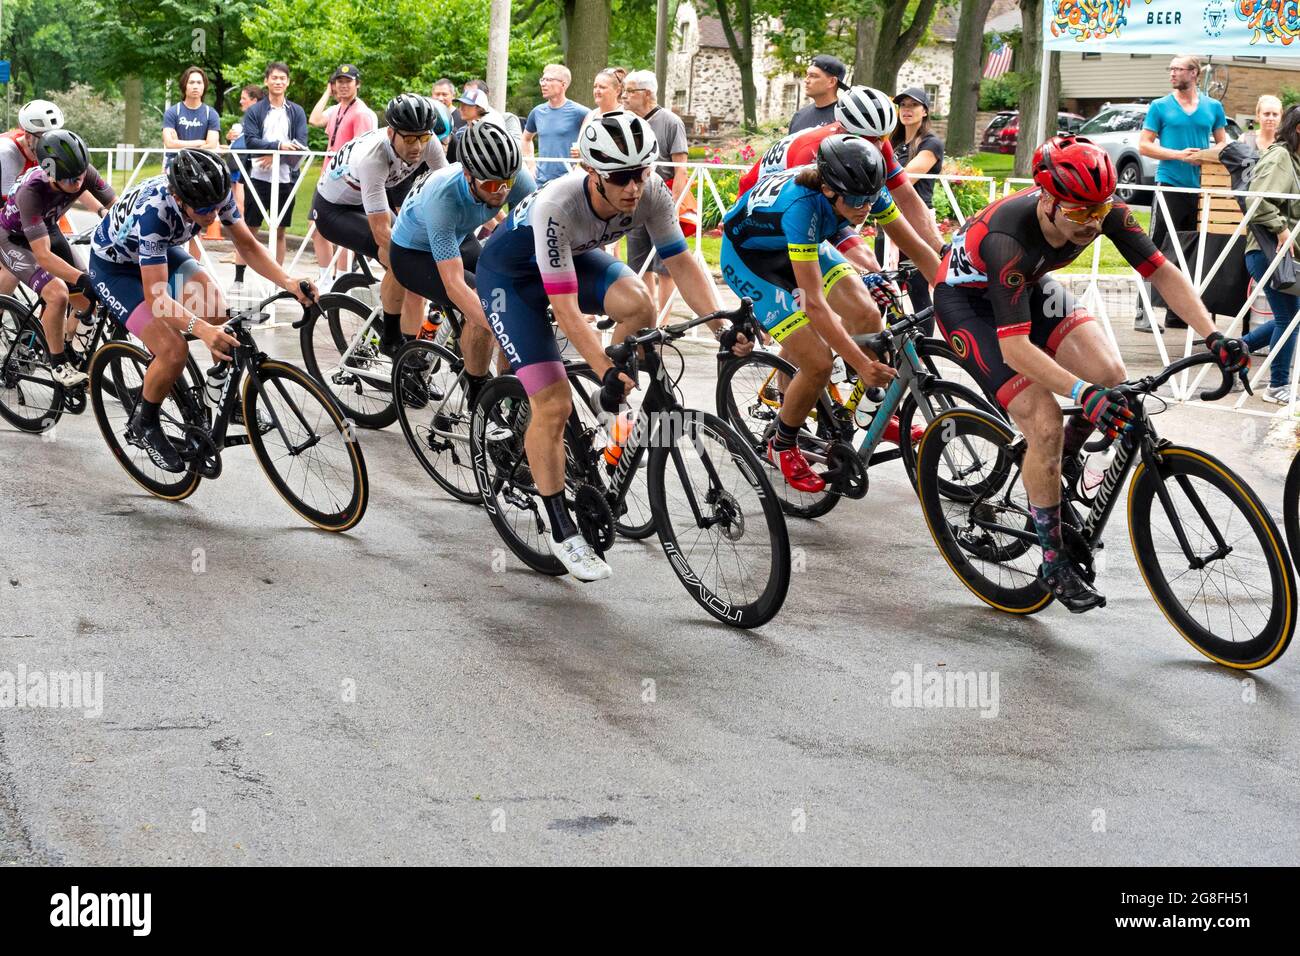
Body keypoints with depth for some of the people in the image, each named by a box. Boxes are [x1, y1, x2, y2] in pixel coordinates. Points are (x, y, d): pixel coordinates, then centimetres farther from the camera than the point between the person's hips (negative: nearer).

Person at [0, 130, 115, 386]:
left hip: (47, 230, 6)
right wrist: (83, 279, -55)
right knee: (57, 294, -26)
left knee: (88, 300, -2)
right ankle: (58, 364, -8)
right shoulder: (31, 191, -40)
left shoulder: (85, 173, -26)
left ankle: (72, 351, 23)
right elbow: (43, 256, -43)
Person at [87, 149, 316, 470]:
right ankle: (143, 425, 2)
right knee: (174, 350, -22)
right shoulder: (153, 210, -41)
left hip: (162, 252, 6)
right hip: (114, 267, -6)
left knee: (215, 308, -22)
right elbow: (156, 296, -43)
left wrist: (287, 282, -27)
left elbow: (247, 245, -11)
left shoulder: (216, 194, -25)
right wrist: (201, 329, -59)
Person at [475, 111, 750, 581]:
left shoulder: (651, 193, -25)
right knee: (554, 404, -14)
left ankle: (619, 409, -3)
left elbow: (681, 262, -17)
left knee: (638, 302, -29)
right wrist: (606, 371, -42)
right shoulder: (557, 207, -40)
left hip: (575, 257, 5)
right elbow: (564, 306, -38)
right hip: (511, 273, -5)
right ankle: (561, 532, 0)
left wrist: (721, 324, -30)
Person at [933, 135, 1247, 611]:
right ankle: (1054, 563, -3)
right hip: (968, 301, -6)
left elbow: (1163, 272, -16)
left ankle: (1066, 459, 14)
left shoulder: (1106, 213, -24)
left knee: (1110, 375, -18)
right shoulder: (1007, 238, -40)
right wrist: (1082, 393, -54)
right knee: (1045, 425, -19)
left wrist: (1214, 336, -28)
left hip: (1031, 287, 6)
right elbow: (1015, 346, -43)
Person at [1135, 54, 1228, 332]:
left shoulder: (1213, 108, 11)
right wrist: (1179, 155, -12)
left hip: (1201, 187, 4)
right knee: (1158, 250, -7)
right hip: (1170, 184, -4)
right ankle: (1143, 313, -7)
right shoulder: (1160, 107, 2)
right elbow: (1144, 145, -1)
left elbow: (1222, 143, 17)